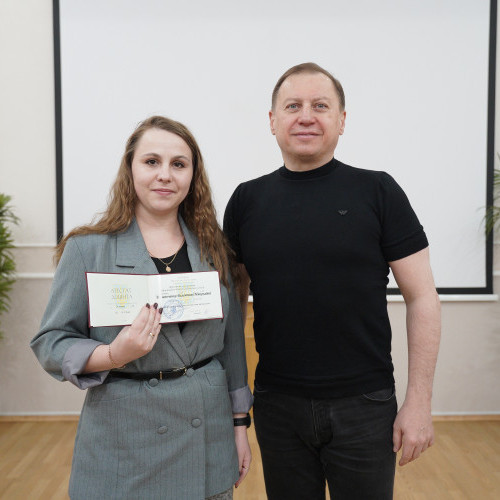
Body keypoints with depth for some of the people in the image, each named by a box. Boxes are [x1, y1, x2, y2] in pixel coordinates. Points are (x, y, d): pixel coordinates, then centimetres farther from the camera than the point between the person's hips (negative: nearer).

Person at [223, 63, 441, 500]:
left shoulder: (378, 192, -5)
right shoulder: (247, 200, 3)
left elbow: (422, 297, -4)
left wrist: (419, 402, -8)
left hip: (364, 405, -2)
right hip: (276, 405, 2)